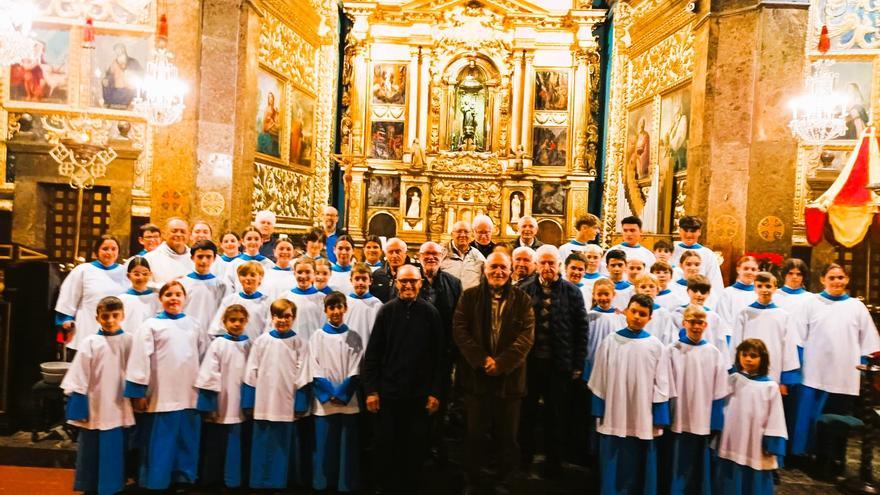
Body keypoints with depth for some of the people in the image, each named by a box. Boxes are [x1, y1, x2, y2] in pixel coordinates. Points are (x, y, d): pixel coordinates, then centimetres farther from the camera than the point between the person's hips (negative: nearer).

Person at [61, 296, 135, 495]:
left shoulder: (130, 342, -2)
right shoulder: (90, 343, -7)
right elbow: (79, 379, -5)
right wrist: (78, 409, -8)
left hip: (121, 411, 2)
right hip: (95, 411, -1)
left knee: (117, 455, 13)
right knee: (91, 455, 11)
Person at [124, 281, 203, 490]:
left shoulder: (192, 324, 9)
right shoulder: (151, 325, -3)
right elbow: (140, 359, -7)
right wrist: (138, 392, -11)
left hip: (189, 395, 4)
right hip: (161, 396, -4)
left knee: (187, 441, 12)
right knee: (159, 443, 3)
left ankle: (185, 477, 27)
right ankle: (156, 481, 18)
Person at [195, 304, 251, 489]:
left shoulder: (250, 345, 3)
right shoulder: (218, 344, -5)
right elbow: (208, 375, -7)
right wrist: (209, 404, -10)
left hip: (241, 406, 2)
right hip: (221, 407, -2)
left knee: (238, 445, 10)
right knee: (215, 446, 9)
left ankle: (234, 479, 24)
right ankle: (211, 479, 24)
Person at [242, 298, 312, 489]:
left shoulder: (300, 343, -2)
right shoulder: (261, 341, 2)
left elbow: (302, 376, -2)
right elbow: (252, 373, 5)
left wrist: (300, 405, -5)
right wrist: (249, 402, 2)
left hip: (288, 404, -1)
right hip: (264, 403, 2)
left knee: (286, 444, 8)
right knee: (263, 445, 10)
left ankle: (283, 481, 22)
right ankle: (262, 481, 24)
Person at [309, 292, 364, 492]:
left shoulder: (354, 337, 5)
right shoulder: (317, 336, 3)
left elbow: (355, 370, 0)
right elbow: (314, 369, -2)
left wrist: (342, 394, -10)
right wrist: (330, 394, -10)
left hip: (348, 400, 1)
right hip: (323, 400, 0)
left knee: (348, 445, 5)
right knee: (324, 445, 4)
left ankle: (347, 484, 17)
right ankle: (322, 483, 18)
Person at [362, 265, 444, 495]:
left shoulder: (430, 313, -1)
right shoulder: (386, 311, -1)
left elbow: (438, 355, 0)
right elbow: (372, 353, -1)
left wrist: (435, 392, -2)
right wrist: (371, 390, -4)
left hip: (420, 393, 0)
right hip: (389, 391, 0)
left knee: (416, 447, 10)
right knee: (387, 446, 10)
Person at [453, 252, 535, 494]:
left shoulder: (522, 299, 4)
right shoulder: (470, 296, 5)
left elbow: (527, 335, -5)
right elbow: (459, 330, -4)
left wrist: (501, 362, -15)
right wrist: (481, 359, -15)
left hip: (509, 376, 0)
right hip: (476, 375, 0)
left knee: (507, 436, 9)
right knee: (475, 434, 9)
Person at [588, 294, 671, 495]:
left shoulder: (657, 347, -4)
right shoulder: (610, 342, -3)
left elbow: (661, 386, 0)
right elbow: (600, 381, 2)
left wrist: (659, 421, -2)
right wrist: (599, 413, 1)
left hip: (643, 420, 0)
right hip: (614, 418, 0)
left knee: (638, 471, 12)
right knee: (613, 470, 10)